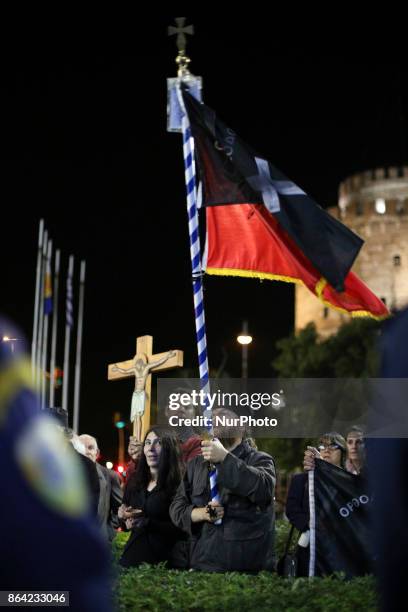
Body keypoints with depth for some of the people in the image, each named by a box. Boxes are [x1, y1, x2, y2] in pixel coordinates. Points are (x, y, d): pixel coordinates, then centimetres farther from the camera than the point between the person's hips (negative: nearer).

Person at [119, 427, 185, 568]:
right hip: (132, 556, 5)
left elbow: (181, 529, -13)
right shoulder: (134, 482, 9)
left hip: (160, 559, -5)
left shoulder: (177, 485, -10)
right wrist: (122, 515, -5)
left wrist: (146, 523, -20)